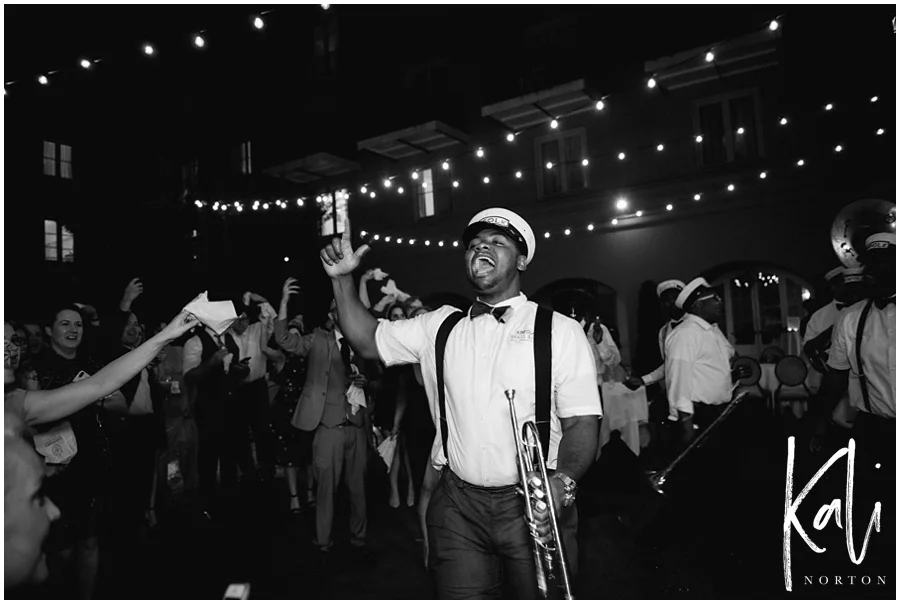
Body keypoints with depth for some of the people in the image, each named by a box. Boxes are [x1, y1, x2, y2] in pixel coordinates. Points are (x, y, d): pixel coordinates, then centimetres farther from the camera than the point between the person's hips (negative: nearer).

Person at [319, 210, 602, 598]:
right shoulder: (440, 325, 6)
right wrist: (343, 279, -2)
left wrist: (563, 480, -24)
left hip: (533, 506, -2)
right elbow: (367, 341, 8)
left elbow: (582, 423, -7)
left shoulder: (560, 331, -4)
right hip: (458, 505, 2)